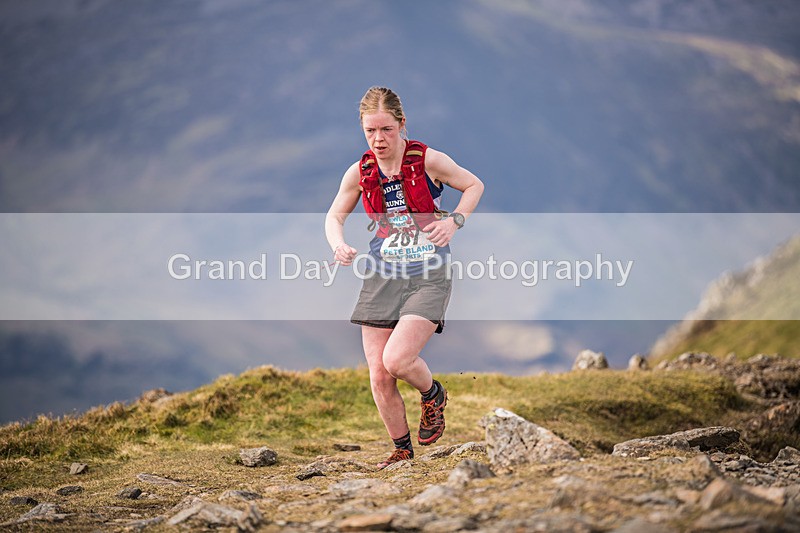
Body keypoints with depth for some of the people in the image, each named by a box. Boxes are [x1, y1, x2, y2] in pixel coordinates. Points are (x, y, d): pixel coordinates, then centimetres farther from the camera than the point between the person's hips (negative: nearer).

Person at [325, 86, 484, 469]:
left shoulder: (428, 161, -10)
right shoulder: (360, 173, -1)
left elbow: (474, 185, 5)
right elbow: (335, 215, 14)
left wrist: (454, 221, -12)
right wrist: (338, 245, -8)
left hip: (428, 277, -4)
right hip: (381, 276, 4)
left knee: (397, 359, -21)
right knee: (378, 376, 0)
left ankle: (433, 395, 14)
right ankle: (402, 451, 21)